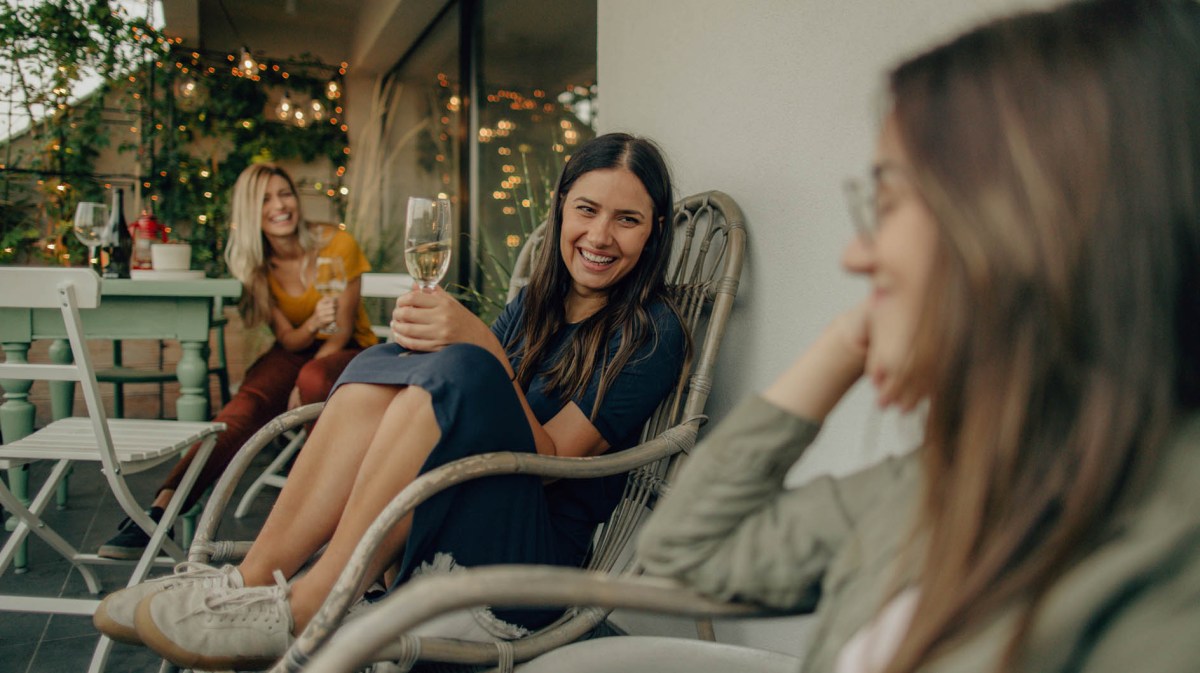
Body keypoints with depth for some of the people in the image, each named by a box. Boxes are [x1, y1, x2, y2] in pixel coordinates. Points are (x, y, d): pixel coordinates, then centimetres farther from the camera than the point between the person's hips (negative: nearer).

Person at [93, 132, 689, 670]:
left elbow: (549, 459, -14)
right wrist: (427, 335, -14)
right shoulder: (534, 304, 14)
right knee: (383, 364, -17)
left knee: (460, 369, -28)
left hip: (533, 556, -5)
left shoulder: (651, 333, -4)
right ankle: (253, 577, -22)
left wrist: (482, 344, -25)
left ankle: (305, 607, -26)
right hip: (440, 529, 6)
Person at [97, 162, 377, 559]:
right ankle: (163, 509, -40)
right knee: (249, 402, -29)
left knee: (314, 378, -38)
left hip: (345, 350, -3)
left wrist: (301, 389, -22)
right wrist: (313, 323, -29)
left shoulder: (336, 244, -13)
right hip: (297, 351, 3)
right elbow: (288, 339, -4)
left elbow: (342, 329, -10)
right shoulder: (258, 266, -2)